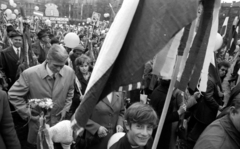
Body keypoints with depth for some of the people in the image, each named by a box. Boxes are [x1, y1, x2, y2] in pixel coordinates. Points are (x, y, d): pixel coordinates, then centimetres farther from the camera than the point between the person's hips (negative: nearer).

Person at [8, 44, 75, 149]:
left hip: (59, 120, 2)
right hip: (38, 121, -2)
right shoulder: (29, 74, -23)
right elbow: (14, 95, -11)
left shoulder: (69, 72, -14)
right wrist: (27, 113, -10)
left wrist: (65, 108, 1)